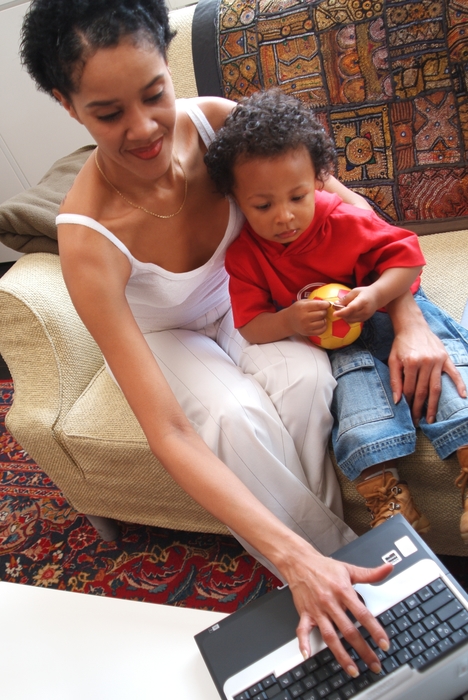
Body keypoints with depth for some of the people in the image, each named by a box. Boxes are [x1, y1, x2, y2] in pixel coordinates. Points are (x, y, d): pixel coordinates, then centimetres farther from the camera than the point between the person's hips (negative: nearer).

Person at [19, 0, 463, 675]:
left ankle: (319, 542, -7)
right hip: (166, 336, -2)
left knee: (304, 378, -29)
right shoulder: (89, 238, -33)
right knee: (236, 415, -33)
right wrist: (296, 558, -43)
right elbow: (168, 433, -37)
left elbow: (349, 205, -12)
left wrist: (411, 319, -26)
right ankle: (331, 550, -8)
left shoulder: (213, 119, -24)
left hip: (243, 303, 3)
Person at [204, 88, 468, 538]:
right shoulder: (242, 254, -12)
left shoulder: (343, 221, -16)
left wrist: (376, 294, -27)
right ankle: (381, 484, -38)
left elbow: (406, 254, -9)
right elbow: (250, 326, -11)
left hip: (389, 310, 1)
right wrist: (287, 321, -32)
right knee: (354, 370, -30)